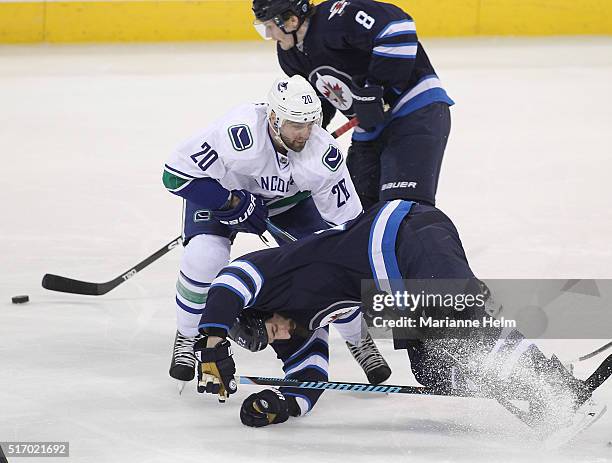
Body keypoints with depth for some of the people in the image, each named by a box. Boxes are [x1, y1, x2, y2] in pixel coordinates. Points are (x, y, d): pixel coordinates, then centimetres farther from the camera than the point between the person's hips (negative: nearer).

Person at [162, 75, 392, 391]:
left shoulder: (323, 153, -31)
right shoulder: (238, 135, -43)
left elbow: (347, 222, -21)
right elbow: (177, 174, -34)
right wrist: (234, 202, -32)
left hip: (288, 200, 2)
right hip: (222, 191, -2)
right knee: (204, 258, -28)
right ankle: (188, 338, -1)